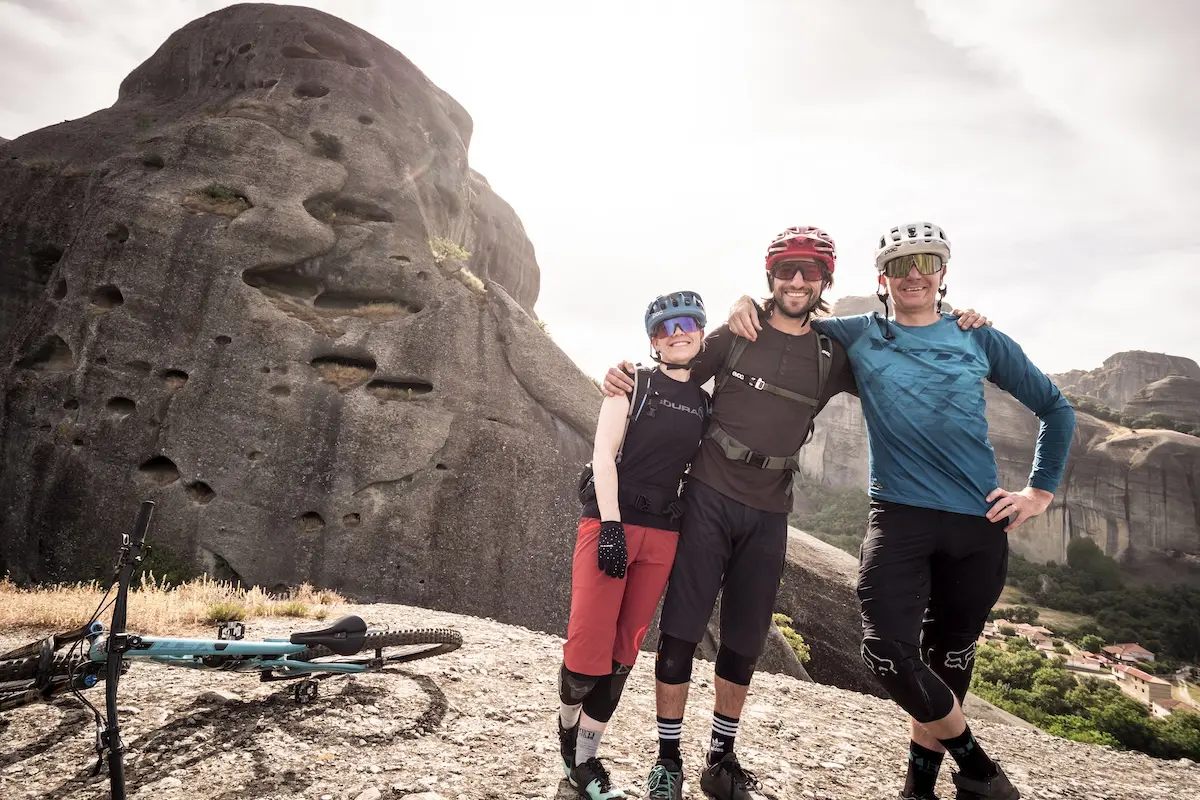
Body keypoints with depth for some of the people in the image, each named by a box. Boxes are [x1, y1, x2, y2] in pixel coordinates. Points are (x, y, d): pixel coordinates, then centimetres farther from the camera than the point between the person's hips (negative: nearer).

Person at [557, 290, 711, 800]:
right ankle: (567, 726, 23)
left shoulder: (705, 403, 13)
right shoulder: (633, 381, 1)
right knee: (587, 651, -8)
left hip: (663, 534, 4)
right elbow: (604, 454, -6)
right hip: (610, 522, -4)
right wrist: (611, 526, -15)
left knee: (622, 653, 6)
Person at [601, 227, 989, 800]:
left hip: (768, 515, 3)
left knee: (744, 644, 12)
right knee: (680, 632, -2)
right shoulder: (735, 335, 0)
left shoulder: (832, 356, 5)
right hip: (708, 497, -2)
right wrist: (623, 377, -15)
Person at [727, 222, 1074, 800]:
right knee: (890, 653, -13)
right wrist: (747, 301, -5)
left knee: (949, 655, 13)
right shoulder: (858, 336, 4)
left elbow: (1055, 409, 16)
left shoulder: (980, 339, 6)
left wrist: (1041, 491, 9)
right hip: (899, 516, -1)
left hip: (980, 524, 2)